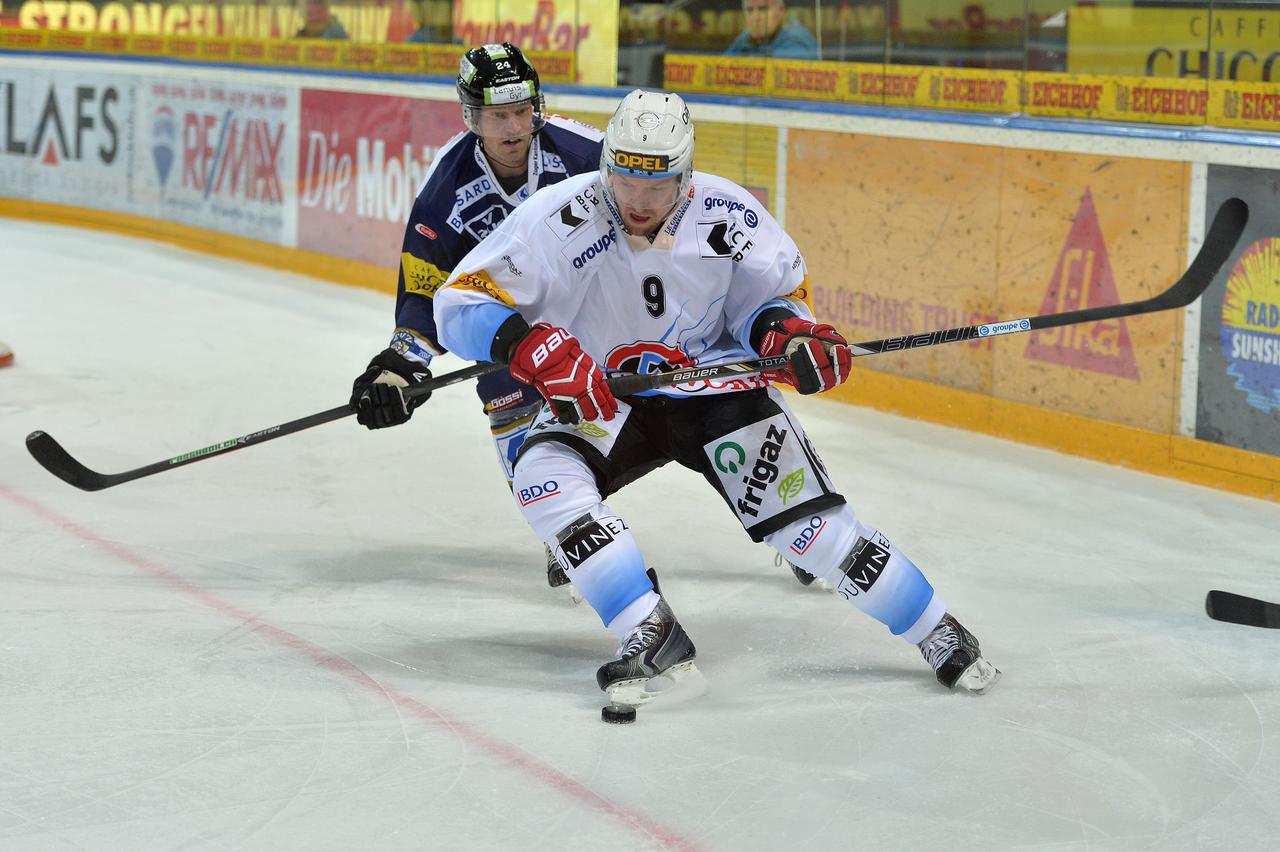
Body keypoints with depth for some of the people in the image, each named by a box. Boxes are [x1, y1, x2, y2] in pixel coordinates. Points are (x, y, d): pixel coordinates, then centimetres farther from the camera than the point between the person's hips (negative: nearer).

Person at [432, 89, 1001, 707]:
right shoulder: (562, 218, -21)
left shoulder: (728, 216, -14)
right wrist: (536, 349, -38)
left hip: (712, 386, 0)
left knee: (799, 514, -16)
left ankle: (935, 631, -1)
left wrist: (791, 334, -20)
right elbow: (461, 302, -22)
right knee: (542, 471, -29)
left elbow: (774, 296, 3)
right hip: (599, 402, 1)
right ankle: (655, 640, -29)